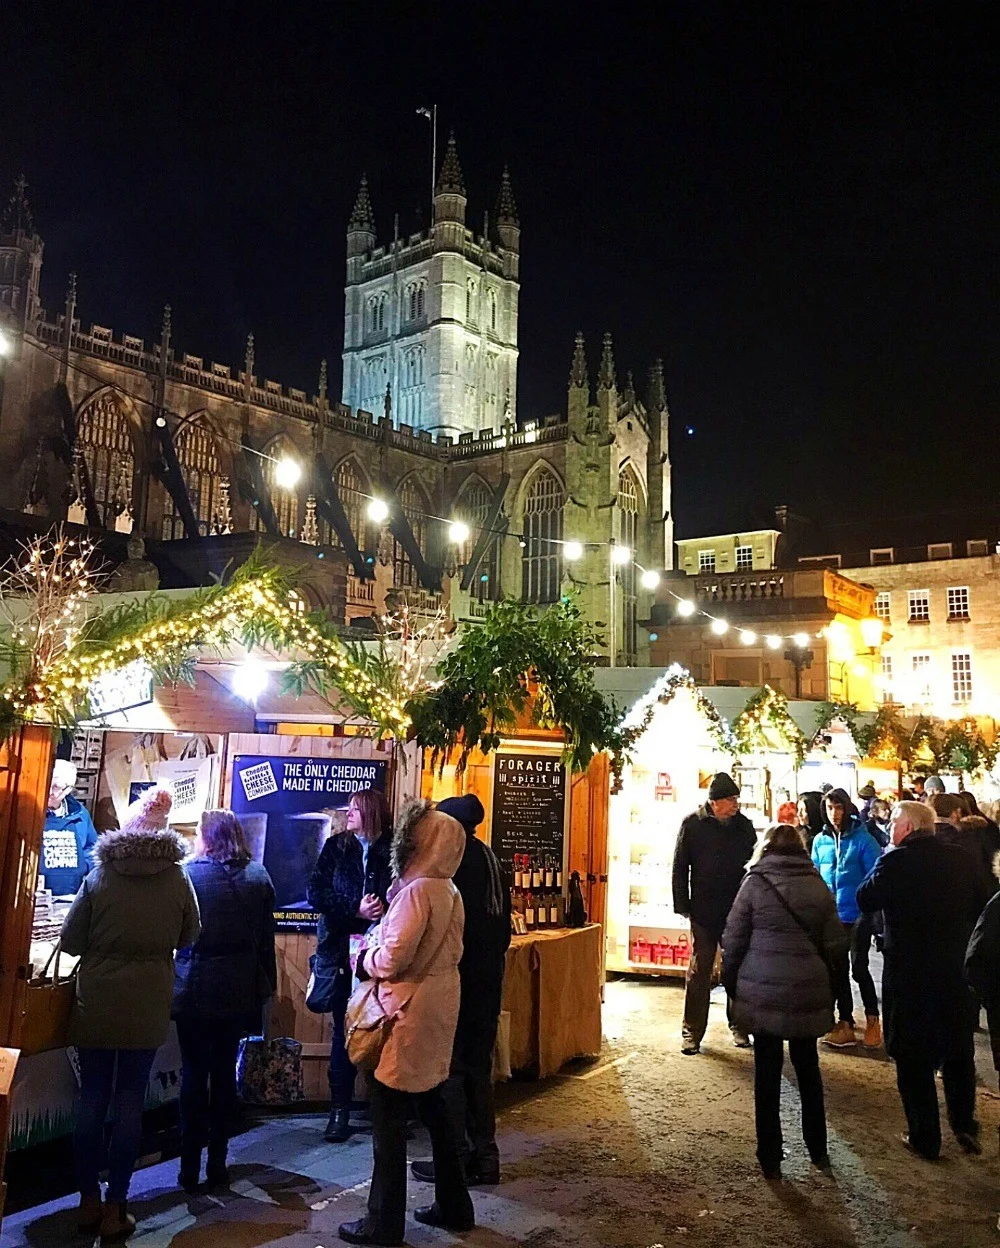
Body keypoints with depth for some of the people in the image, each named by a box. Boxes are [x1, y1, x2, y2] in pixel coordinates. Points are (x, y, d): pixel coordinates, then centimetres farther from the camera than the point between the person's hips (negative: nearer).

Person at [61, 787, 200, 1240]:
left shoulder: (99, 877, -7)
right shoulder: (177, 881, -7)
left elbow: (70, 940, -3)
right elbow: (189, 936, 7)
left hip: (96, 1003, 0)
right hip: (147, 1005, 0)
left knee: (92, 1097, 12)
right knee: (130, 1100, 8)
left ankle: (89, 1201, 21)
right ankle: (115, 1208, 13)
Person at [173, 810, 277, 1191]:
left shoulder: (188, 873, -10)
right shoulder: (258, 876, 0)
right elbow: (266, 935, 3)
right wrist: (266, 984, 9)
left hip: (195, 987, -3)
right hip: (238, 989, 3)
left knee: (194, 1073, 8)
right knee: (224, 1073, 13)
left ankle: (190, 1167, 11)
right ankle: (217, 1164, 18)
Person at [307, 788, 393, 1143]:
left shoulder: (393, 850, 0)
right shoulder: (335, 847, 7)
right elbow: (316, 893, -2)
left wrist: (387, 909, -20)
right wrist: (355, 909, -13)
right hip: (343, 952, 2)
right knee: (343, 1031, 7)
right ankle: (340, 1110, 16)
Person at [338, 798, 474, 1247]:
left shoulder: (417, 891, -20)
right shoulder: (449, 890, 6)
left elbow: (391, 961, -23)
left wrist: (365, 956, -2)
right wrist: (380, 946, 7)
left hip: (411, 1009, -9)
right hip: (440, 1003, 9)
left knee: (388, 1114, 2)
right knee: (433, 1106, 18)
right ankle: (453, 1206, 28)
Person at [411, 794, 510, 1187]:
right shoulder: (489, 856, 9)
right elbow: (503, 918, 13)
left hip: (456, 976, -8)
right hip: (489, 979, 8)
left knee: (449, 1069, 3)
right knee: (479, 1066, 15)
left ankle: (455, 1158, 9)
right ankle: (485, 1156, 21)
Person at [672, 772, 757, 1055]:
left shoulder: (744, 825, 3)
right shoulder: (693, 825, -5)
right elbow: (680, 868, -2)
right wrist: (683, 906, -6)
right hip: (704, 911, -3)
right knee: (699, 971, 3)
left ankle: (738, 1026, 26)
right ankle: (692, 1031, 11)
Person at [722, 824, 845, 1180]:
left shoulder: (755, 882, -6)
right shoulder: (818, 886, 1)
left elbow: (733, 940, -5)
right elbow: (835, 943, 1)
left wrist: (732, 982, 8)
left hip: (762, 993, -2)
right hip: (809, 993, 3)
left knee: (767, 1072, 7)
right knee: (808, 1067, 19)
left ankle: (770, 1158, 14)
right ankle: (818, 1151, 29)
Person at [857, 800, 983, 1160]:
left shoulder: (896, 861, -16)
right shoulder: (959, 858, -2)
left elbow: (865, 900, -6)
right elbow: (977, 904, 8)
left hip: (909, 972, -4)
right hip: (957, 969, 4)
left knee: (914, 1057, 8)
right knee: (958, 1050, 23)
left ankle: (925, 1139, 14)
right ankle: (964, 1124, 23)